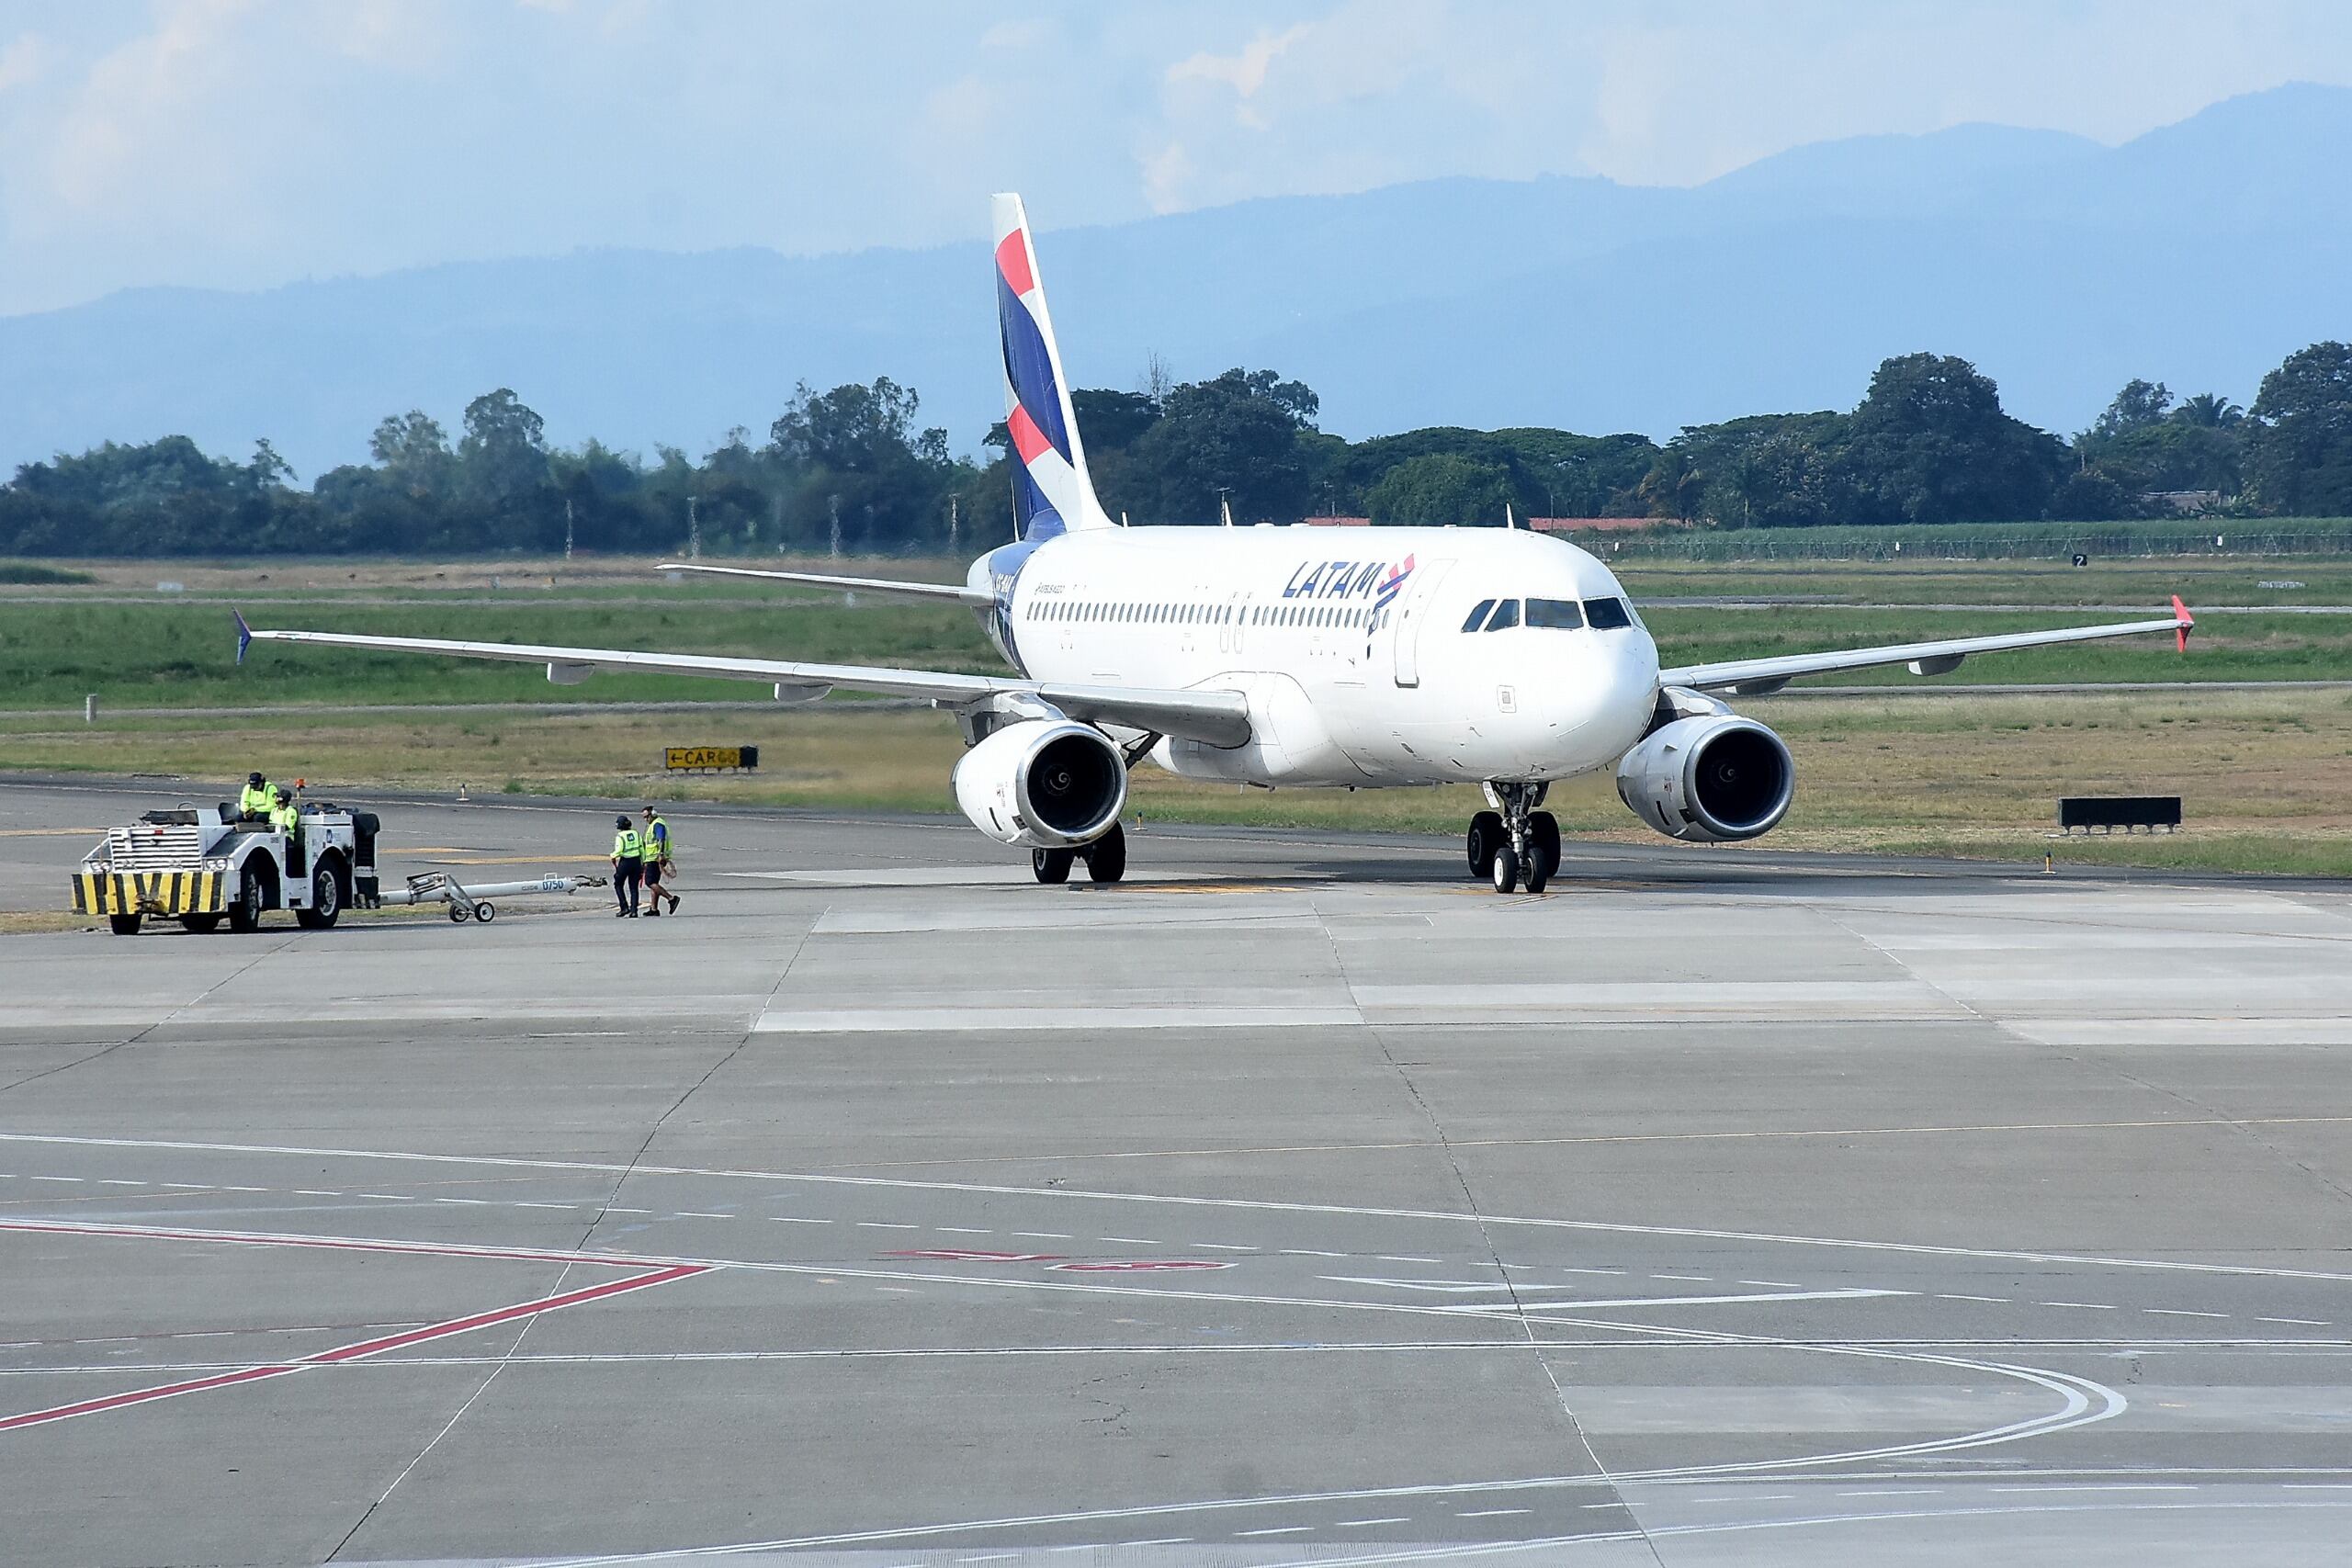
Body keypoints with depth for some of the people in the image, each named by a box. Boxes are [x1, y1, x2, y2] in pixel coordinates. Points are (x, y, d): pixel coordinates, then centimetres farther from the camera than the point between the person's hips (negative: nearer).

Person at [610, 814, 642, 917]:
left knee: (618, 885, 13)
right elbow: (642, 848, 5)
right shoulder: (636, 833, 5)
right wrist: (643, 862, 12)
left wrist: (613, 857, 1)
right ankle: (634, 911, 2)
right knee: (633, 887, 9)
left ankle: (624, 907, 3)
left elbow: (618, 850, -20)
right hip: (636, 861, 5)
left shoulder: (620, 836, -10)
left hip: (625, 862, -5)